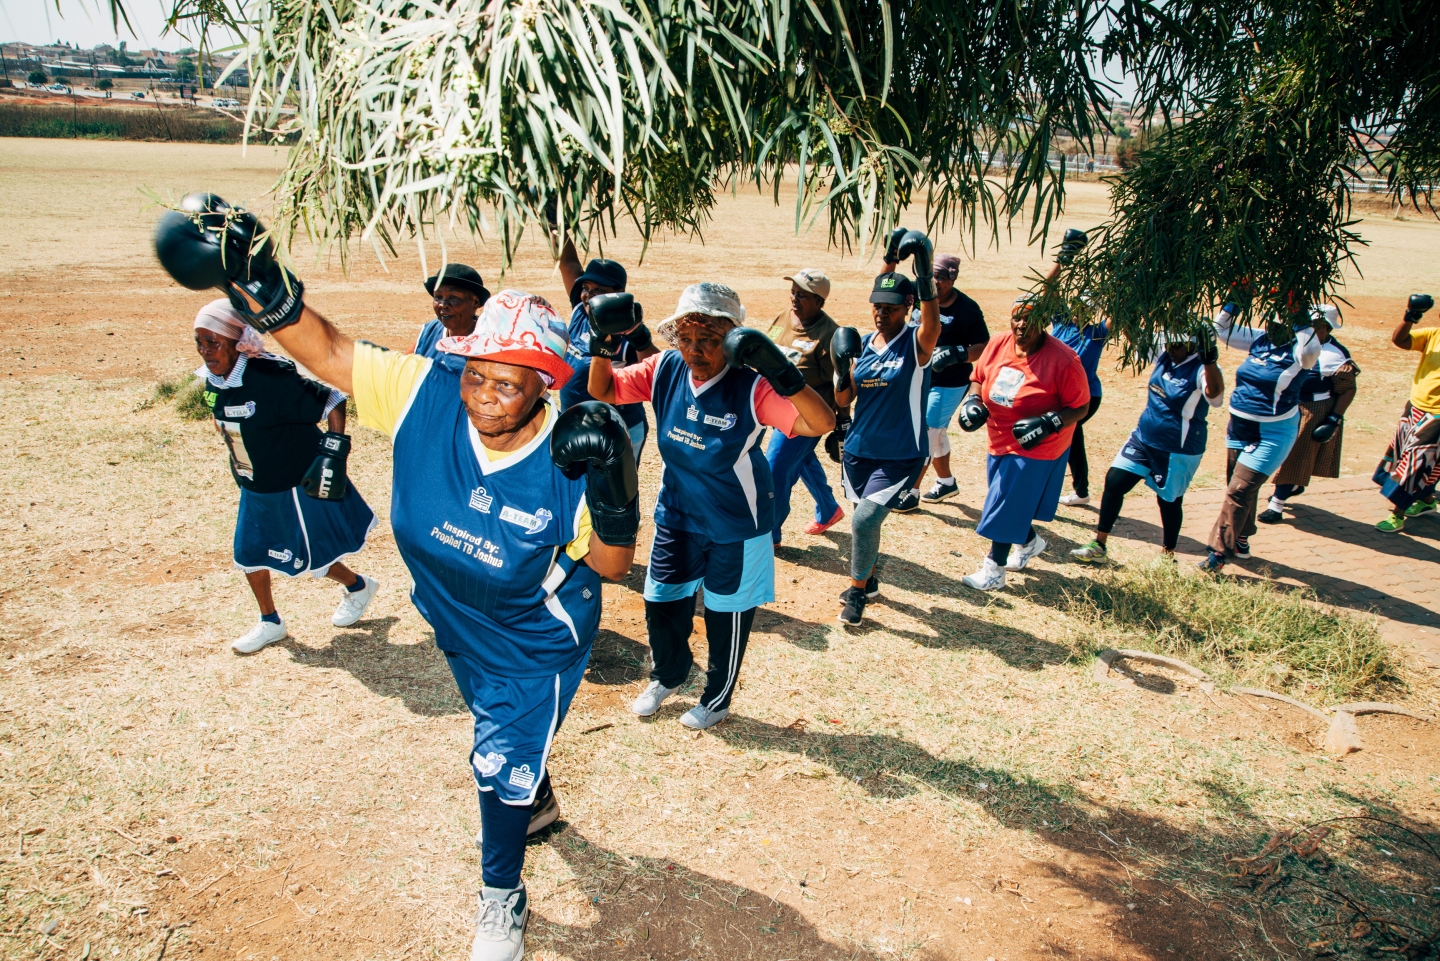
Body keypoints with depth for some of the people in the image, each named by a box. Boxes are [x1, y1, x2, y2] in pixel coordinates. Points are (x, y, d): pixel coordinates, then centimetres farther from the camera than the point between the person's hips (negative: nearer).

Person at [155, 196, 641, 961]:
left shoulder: (569, 459, -32)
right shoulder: (424, 395, -25)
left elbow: (611, 566, -24)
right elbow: (326, 350, -19)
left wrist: (612, 496, -43)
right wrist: (258, 283, -34)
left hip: (536, 644, -5)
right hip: (457, 626, 5)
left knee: (503, 765, 8)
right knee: (502, 731, 31)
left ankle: (502, 898, 40)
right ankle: (537, 800, 67)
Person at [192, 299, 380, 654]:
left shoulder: (272, 378, -29)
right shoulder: (212, 381, -4)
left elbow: (332, 402, -25)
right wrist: (241, 470, 20)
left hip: (296, 485, -8)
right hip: (254, 488, 8)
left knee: (310, 557, 7)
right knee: (248, 552, 12)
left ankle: (358, 587, 36)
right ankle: (270, 622, 33)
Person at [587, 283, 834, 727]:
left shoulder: (751, 388, -27)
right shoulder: (665, 369, -12)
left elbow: (822, 423, -38)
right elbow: (602, 390, -3)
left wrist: (781, 372, -53)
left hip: (736, 527, -5)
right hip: (676, 516, 5)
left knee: (726, 614, 14)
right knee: (662, 603, 19)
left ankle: (717, 699, 40)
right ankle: (668, 675, 50)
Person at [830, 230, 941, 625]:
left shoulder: (917, 341, -11)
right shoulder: (863, 343, 3)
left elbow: (933, 323, -35)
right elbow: (843, 400, 4)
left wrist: (924, 270, -48)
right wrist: (841, 370, -16)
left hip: (901, 455, -5)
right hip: (859, 451, 5)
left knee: (865, 518, -14)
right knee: (865, 519, 17)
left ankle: (857, 591, 8)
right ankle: (868, 581, 40)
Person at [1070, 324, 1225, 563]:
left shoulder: (1202, 369, -22)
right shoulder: (1164, 354, -1)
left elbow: (1215, 398, -42)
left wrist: (1210, 360, -55)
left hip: (1178, 452, -7)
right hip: (1143, 438, 7)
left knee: (1169, 501, 9)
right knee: (1114, 482, 3)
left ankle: (1168, 556, 31)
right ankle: (1098, 546, 13)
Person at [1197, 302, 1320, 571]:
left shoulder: (1297, 351, -14)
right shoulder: (1260, 340, 4)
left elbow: (1310, 352, -38)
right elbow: (1222, 329, 10)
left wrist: (1302, 318, -30)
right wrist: (1234, 303, -1)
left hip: (1272, 433, -7)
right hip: (1239, 426, 7)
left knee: (1239, 490, -10)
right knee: (1242, 487, 19)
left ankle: (1220, 551, -4)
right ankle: (1240, 541, 35)